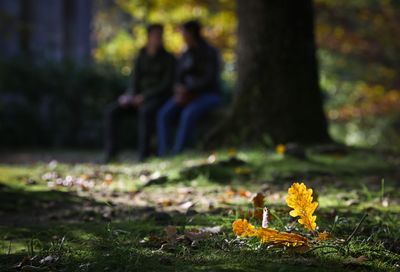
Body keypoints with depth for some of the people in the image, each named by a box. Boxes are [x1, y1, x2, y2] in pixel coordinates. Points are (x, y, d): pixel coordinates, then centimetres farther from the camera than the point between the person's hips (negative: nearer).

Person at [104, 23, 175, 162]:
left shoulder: (168, 58, -4)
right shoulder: (141, 57, 10)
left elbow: (167, 85, -12)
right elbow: (136, 82, 7)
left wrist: (144, 96, -20)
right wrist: (133, 96, -15)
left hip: (160, 98, -5)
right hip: (141, 97, 5)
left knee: (145, 111, -41)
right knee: (112, 111, -19)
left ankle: (144, 155, -41)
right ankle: (111, 154, -21)